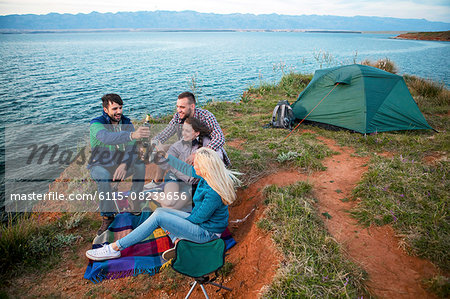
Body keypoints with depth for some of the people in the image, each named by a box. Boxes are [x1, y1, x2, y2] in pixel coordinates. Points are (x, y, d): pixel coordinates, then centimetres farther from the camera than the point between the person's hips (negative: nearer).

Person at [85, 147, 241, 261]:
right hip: (200, 220, 9)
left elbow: (198, 218, -21)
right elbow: (186, 169, 7)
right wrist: (165, 155, 9)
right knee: (160, 211, 4)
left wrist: (174, 225, -4)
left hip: (207, 232, -9)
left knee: (158, 216, -16)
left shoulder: (213, 194, -33)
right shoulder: (208, 176, -8)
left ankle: (115, 248, -8)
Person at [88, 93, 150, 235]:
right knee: (103, 176, -37)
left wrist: (124, 164, -37)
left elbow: (132, 148, -15)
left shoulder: (126, 122, -4)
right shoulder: (96, 124, -19)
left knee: (140, 164, -25)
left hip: (120, 164, 3)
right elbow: (107, 137, -44)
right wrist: (132, 135, -63)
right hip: (100, 165, -3)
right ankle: (107, 216, -18)